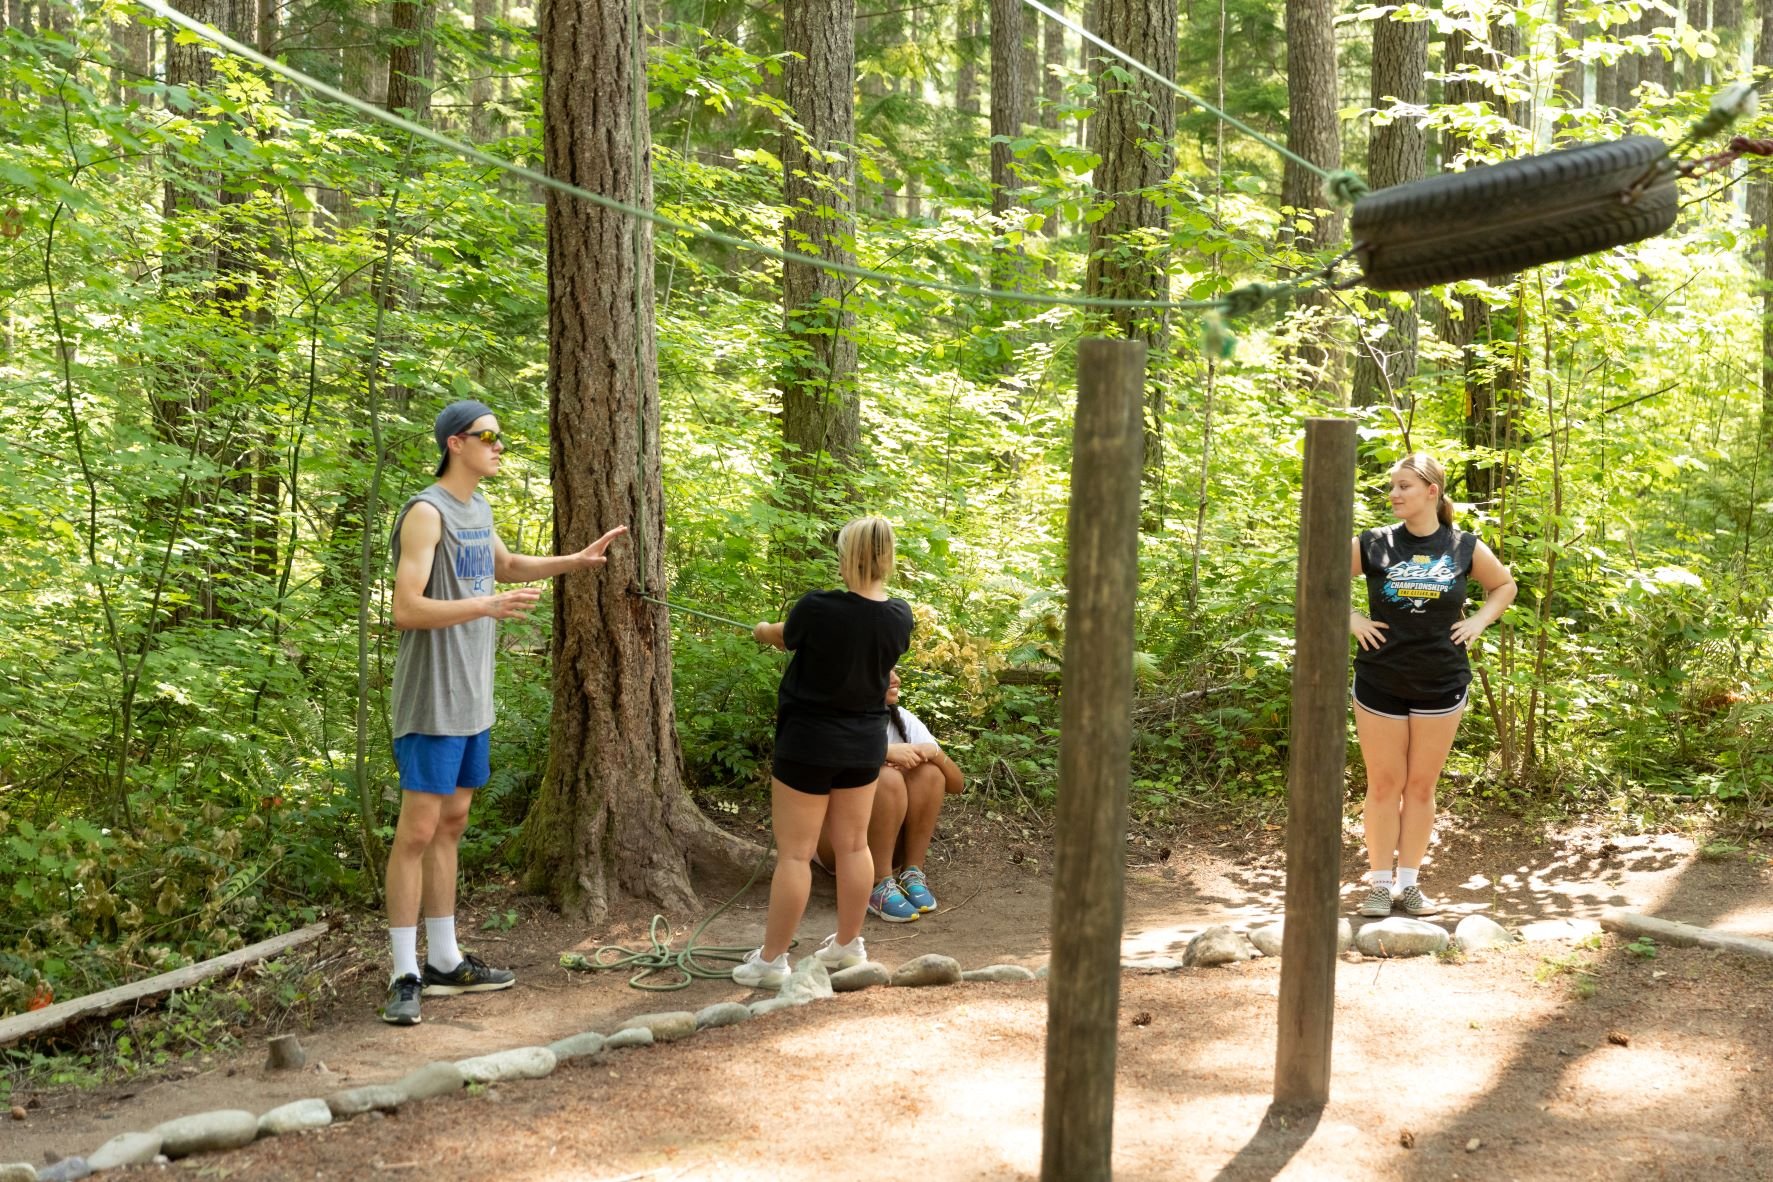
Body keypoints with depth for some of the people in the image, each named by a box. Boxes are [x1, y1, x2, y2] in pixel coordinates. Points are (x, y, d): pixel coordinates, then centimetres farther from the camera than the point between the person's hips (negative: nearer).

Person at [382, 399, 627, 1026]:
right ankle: (405, 976, -3)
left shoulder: (478, 507, 13)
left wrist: (576, 560, 25)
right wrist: (485, 606, -33)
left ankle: (445, 961, 21)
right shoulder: (426, 512, -14)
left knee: (452, 823, 13)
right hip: (431, 698, -9)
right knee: (418, 828, -7)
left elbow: (508, 565, 34)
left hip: (471, 698, 9)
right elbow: (407, 609, -22)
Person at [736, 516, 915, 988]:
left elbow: (785, 637, -2)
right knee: (853, 845, 16)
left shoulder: (818, 609, -23)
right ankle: (848, 945, 27)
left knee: (794, 853, 1)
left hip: (809, 742, -5)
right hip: (865, 743, 5)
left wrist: (764, 631, 22)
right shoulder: (900, 616, -7)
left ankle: (771, 959, 7)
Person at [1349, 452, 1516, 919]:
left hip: (1441, 685, 1)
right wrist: (1353, 620, -4)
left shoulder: (1464, 547, 0)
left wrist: (1478, 621, 2)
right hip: (1381, 683, -1)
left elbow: (1504, 585, 16)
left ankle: (1409, 882, 17)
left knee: (1421, 786, 8)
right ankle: (1379, 884, 11)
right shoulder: (1373, 544, -4)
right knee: (1384, 785, 3)